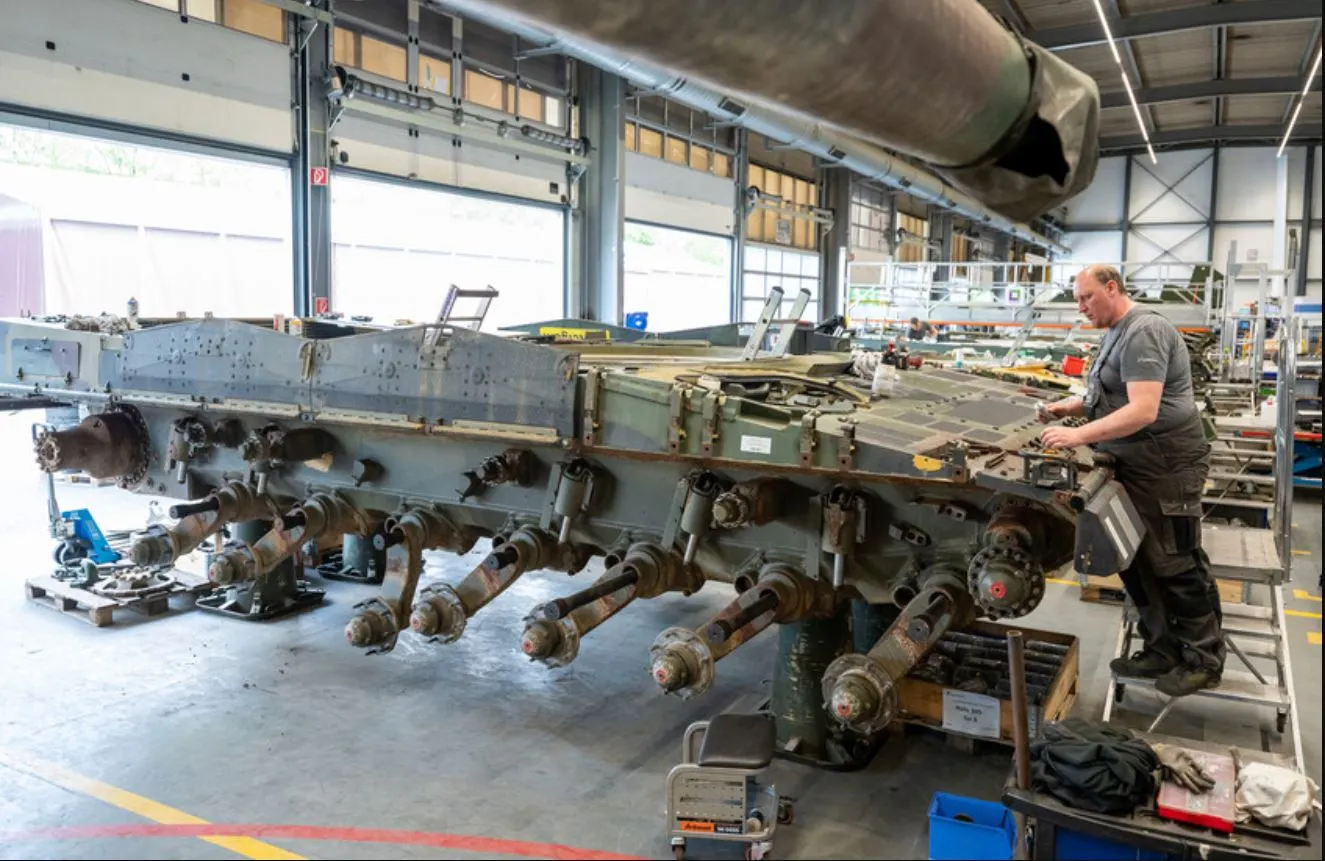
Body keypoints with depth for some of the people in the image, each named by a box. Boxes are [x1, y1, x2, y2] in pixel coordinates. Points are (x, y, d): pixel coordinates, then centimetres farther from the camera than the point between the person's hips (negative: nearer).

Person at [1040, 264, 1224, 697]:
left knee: (1176, 565, -1)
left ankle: (1203, 660, 14)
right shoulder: (1117, 333, 14)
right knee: (1137, 563, 13)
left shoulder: (1144, 332, -18)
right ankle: (1163, 650, 24)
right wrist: (1072, 406, 9)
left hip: (1165, 465, -10)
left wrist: (1078, 435, -31)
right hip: (1133, 465, 10)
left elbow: (1143, 410, -28)